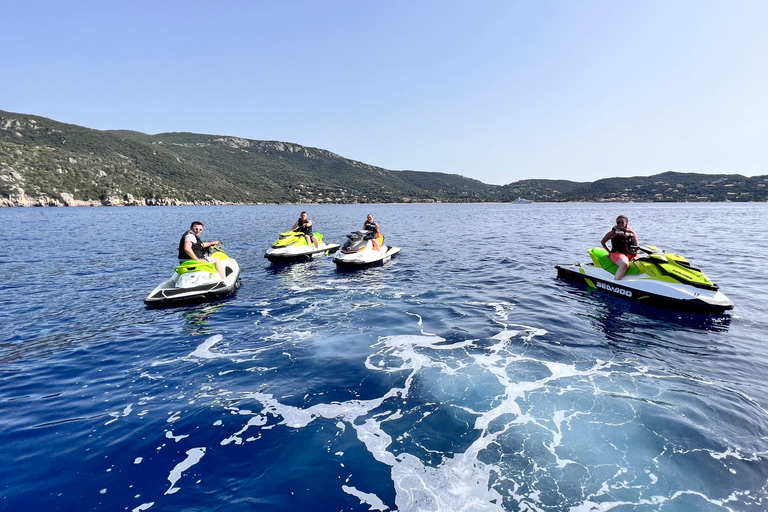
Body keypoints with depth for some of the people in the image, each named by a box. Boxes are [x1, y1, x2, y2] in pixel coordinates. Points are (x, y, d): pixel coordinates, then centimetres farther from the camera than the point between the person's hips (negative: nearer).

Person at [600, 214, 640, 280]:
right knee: (625, 264, -38)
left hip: (631, 255, 5)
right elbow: (602, 242, 9)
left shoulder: (632, 232, 14)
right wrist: (610, 251, 5)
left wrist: (636, 256, -2)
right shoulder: (614, 232, 4)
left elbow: (637, 246, 14)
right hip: (618, 254, -5)